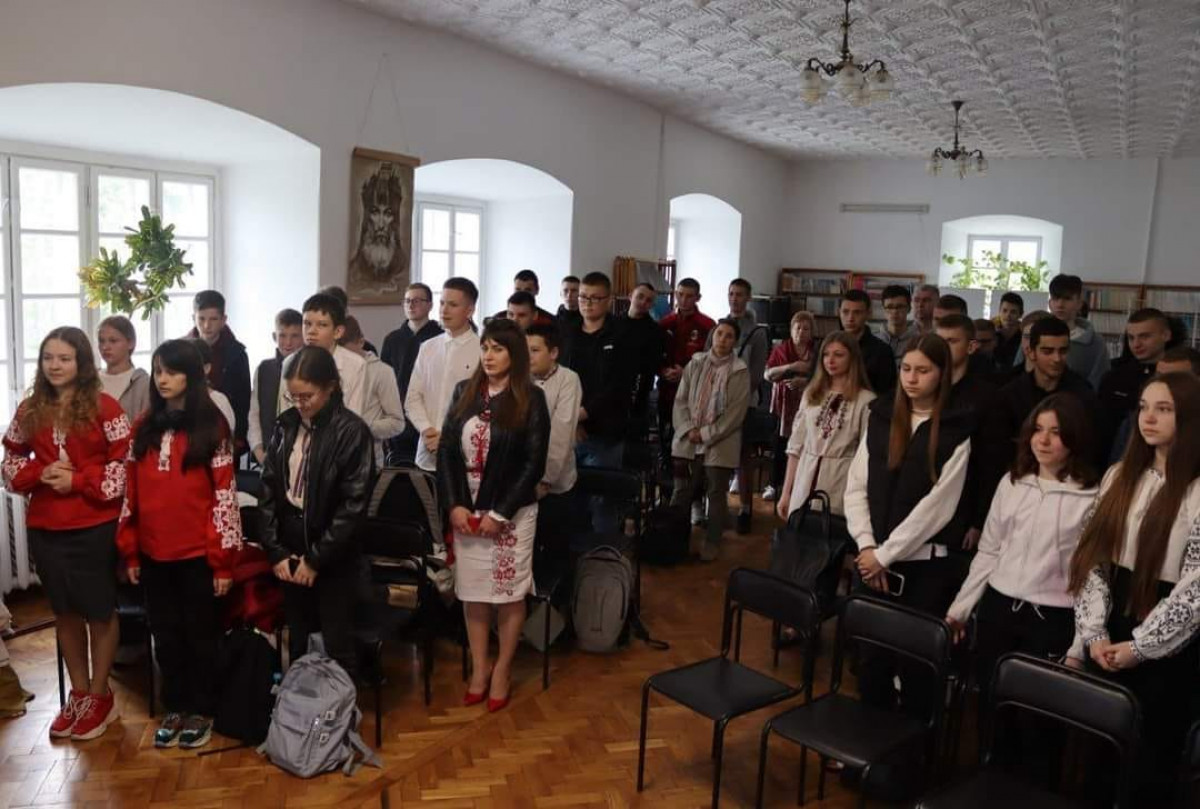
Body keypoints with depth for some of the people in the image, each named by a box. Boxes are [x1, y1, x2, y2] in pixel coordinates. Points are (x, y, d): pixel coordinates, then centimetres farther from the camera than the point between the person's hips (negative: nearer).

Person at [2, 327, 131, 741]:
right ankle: (79, 693, 30)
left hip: (95, 527, -4)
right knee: (65, 611, 15)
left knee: (99, 611, 8)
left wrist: (78, 480, -17)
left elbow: (127, 464, -10)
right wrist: (40, 474, -8)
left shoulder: (104, 407, -9)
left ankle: (100, 696, 24)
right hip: (44, 528, 5)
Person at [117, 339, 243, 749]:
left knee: (200, 633, 9)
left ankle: (202, 711, 23)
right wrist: (129, 552, 7)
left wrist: (223, 559, -11)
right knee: (166, 635, 15)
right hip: (154, 553, 4)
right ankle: (175, 708, 29)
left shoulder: (212, 427, -7)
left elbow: (224, 495, -9)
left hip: (197, 553, -4)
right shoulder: (144, 428, 7)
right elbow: (131, 493, 9)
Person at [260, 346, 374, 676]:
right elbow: (269, 489, 5)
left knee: (337, 646, 4)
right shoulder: (286, 425, 3)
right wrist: (275, 550, -2)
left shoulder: (352, 431, -12)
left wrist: (316, 558, -11)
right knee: (297, 641, 14)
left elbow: (353, 504, -13)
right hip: (290, 548, 5)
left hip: (334, 556, -4)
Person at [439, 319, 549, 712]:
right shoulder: (464, 392, 5)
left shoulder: (531, 399, -7)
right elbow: (446, 450, 3)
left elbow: (534, 464, -10)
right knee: (472, 592, 10)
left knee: (509, 594, 6)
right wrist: (454, 506, -7)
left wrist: (499, 514, -13)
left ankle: (502, 670, 24)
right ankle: (479, 668, 27)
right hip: (465, 512, 3)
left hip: (512, 513, -3)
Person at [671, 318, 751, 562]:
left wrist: (706, 434, -12)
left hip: (719, 443, -2)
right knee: (681, 491, 9)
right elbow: (680, 400, 4)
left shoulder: (740, 371, -4)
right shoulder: (695, 363, 5)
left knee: (716, 493, 7)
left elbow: (735, 413, -8)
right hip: (688, 441, 3)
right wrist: (689, 429, -10)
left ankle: (712, 542, 20)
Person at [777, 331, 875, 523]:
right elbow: (796, 446, 11)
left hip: (840, 495, -4)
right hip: (804, 490, 4)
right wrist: (786, 493, 10)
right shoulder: (811, 394, 10)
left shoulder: (865, 400, -5)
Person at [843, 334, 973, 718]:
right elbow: (856, 487, 5)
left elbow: (937, 505, -11)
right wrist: (867, 546, -6)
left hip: (927, 565, -3)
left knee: (916, 661, 5)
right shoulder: (880, 417, 8)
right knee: (872, 656, 9)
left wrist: (885, 553, -12)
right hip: (873, 562, 3)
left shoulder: (955, 431, -4)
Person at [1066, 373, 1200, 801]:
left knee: (1151, 754, 10)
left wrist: (1138, 646, -14)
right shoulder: (1120, 476, 5)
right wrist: (1094, 634, -6)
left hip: (1165, 647, -4)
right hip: (1109, 637, 4)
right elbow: (1093, 558, 2)